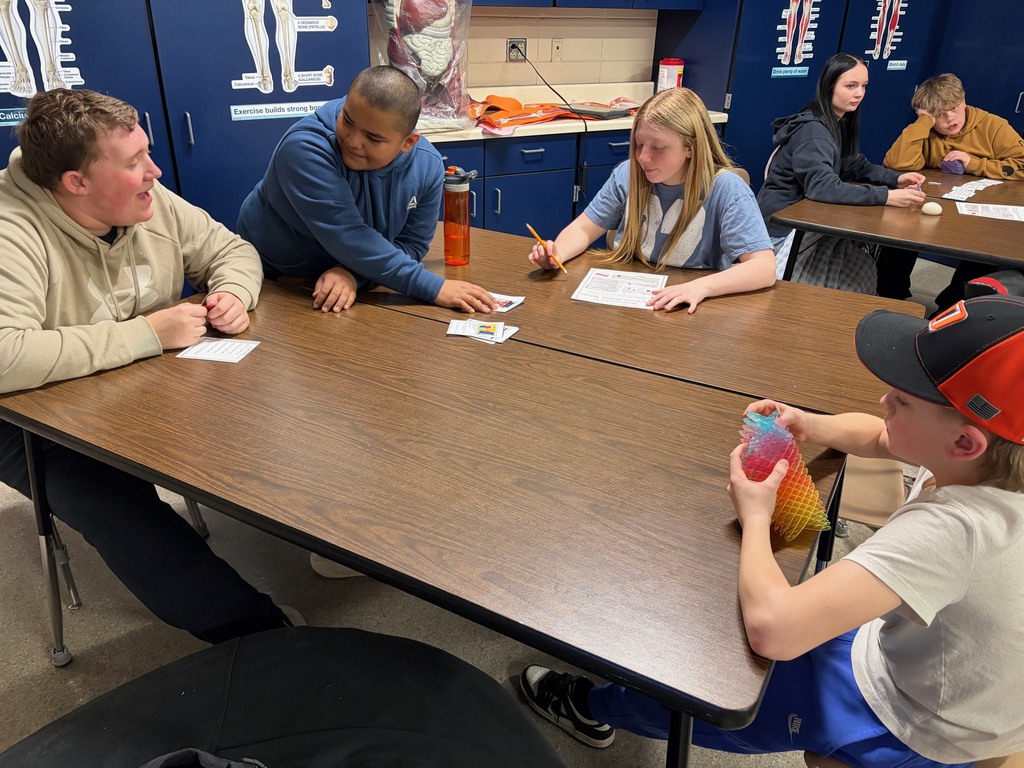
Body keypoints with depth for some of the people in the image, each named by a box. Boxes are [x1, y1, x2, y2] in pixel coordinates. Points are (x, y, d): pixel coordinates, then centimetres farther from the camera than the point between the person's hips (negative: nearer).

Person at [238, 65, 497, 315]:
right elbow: (348, 239, -33)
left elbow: (411, 243, -7)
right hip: (271, 280, -3)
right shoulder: (305, 149, -29)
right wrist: (433, 288, -34)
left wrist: (354, 273, -27)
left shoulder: (427, 165, -13)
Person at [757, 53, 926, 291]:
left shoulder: (840, 122, 9)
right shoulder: (813, 130, -21)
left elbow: (855, 166, 18)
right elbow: (822, 187, -35)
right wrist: (886, 196, -38)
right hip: (783, 225, -9)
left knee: (863, 270, -2)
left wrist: (896, 179, -2)